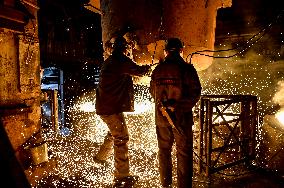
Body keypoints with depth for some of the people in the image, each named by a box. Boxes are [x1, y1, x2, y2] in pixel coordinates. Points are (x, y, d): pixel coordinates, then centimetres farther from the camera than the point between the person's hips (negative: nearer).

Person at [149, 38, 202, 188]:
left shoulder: (157, 70, 0)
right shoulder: (186, 68, -12)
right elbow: (195, 94, -10)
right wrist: (184, 106, 6)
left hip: (161, 116, 4)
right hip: (182, 116, -4)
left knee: (164, 150, 17)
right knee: (184, 153, 7)